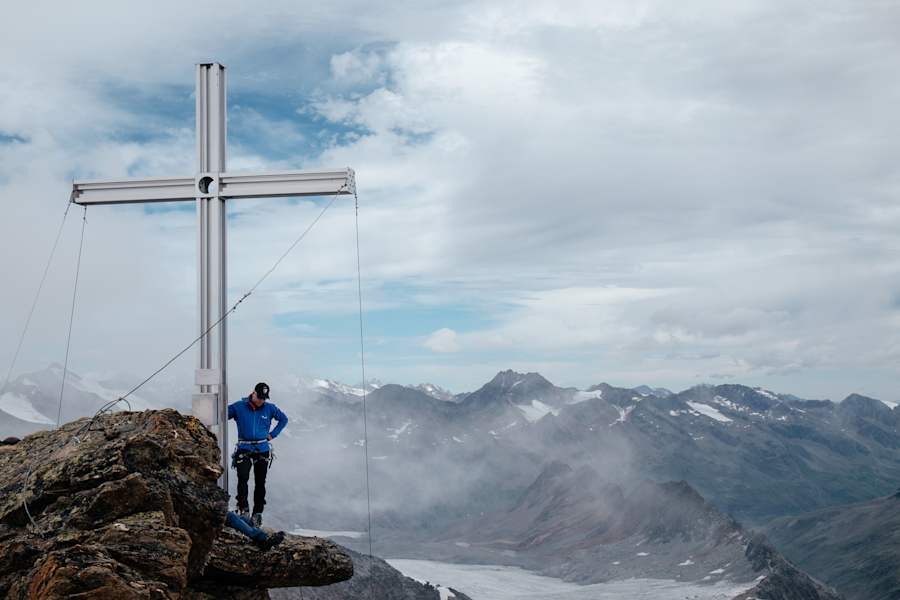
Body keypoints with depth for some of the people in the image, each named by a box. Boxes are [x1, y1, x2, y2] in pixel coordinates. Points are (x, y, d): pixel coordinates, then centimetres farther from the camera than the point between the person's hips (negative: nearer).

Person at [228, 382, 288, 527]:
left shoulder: (269, 408, 4)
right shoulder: (239, 407, -2)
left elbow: (284, 419, 17)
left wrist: (273, 434, 8)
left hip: (262, 450, 2)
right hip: (244, 449, -2)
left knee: (260, 483, 5)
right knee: (242, 478, -21)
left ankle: (257, 513, 14)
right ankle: (243, 509, -11)